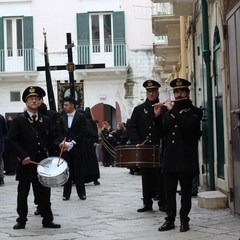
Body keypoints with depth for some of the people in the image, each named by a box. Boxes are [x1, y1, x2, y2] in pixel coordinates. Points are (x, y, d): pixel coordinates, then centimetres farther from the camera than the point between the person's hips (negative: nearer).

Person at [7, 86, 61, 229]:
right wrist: (23, 156, -19)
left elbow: (52, 138, 14)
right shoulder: (19, 121, -3)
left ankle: (47, 220, 14)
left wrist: (59, 144, -8)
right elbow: (12, 140, -8)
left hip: (43, 163, 3)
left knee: (45, 193, 7)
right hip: (26, 164, -3)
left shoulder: (46, 121, 11)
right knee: (23, 194, 5)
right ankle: (21, 220, 15)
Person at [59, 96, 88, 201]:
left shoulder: (81, 117, -1)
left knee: (79, 171, 0)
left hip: (77, 148, -3)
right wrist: (62, 142, -8)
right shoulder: (62, 118, 12)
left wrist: (72, 143, -12)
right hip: (65, 148, 3)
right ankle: (66, 193, 9)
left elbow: (83, 132, -7)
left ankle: (81, 193, 9)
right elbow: (61, 133, 12)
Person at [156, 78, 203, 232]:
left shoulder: (195, 111, 3)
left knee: (186, 191, 1)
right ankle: (170, 220, 11)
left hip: (186, 158, -4)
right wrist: (157, 116, 3)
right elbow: (161, 133, 15)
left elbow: (188, 124, -18)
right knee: (169, 191, 4)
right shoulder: (170, 113, 18)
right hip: (170, 157, 4)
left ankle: (184, 220, 9)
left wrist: (173, 109, -14)